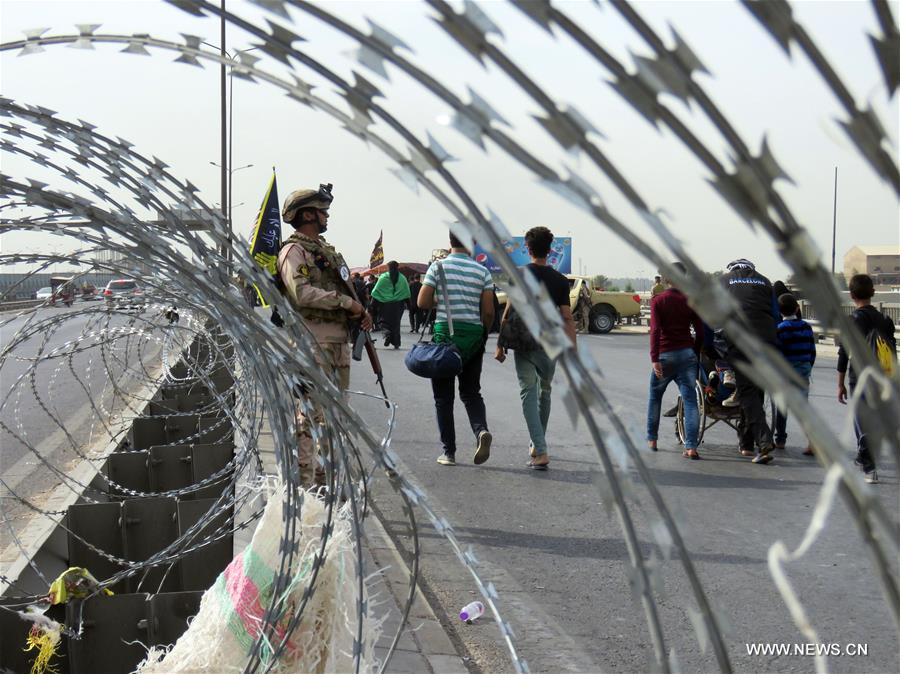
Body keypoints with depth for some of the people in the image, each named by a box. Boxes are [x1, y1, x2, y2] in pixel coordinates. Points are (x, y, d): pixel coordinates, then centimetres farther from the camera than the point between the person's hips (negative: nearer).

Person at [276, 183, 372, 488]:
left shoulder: (326, 249, 21)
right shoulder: (294, 251, -8)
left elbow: (343, 287, 27)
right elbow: (302, 293, -23)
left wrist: (360, 311, 7)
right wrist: (346, 302, -18)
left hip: (339, 337, 10)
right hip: (313, 340, -9)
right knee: (311, 411, -10)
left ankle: (326, 472, 23)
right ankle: (303, 479, -7)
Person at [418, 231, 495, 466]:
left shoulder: (438, 266, -4)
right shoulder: (482, 271, 1)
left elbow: (422, 302, -6)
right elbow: (488, 311, -1)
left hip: (445, 333, -2)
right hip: (474, 333, 2)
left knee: (444, 396, 6)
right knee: (471, 392, 15)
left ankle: (449, 452, 5)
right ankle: (481, 430, -11)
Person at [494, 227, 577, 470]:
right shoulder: (560, 280, 2)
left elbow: (508, 313, -6)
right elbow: (567, 318, -1)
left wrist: (500, 344, 1)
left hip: (523, 343, -2)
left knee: (529, 394, -2)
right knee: (545, 393, 19)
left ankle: (540, 452, -14)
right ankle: (537, 445, 31)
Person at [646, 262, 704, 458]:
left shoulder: (658, 301, -3)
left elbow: (655, 330, -12)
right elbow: (700, 332, 3)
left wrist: (654, 359, -15)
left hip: (665, 354, -2)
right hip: (687, 354, 2)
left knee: (654, 396, 18)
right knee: (690, 399, -1)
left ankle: (651, 440, 25)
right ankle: (691, 447, -9)